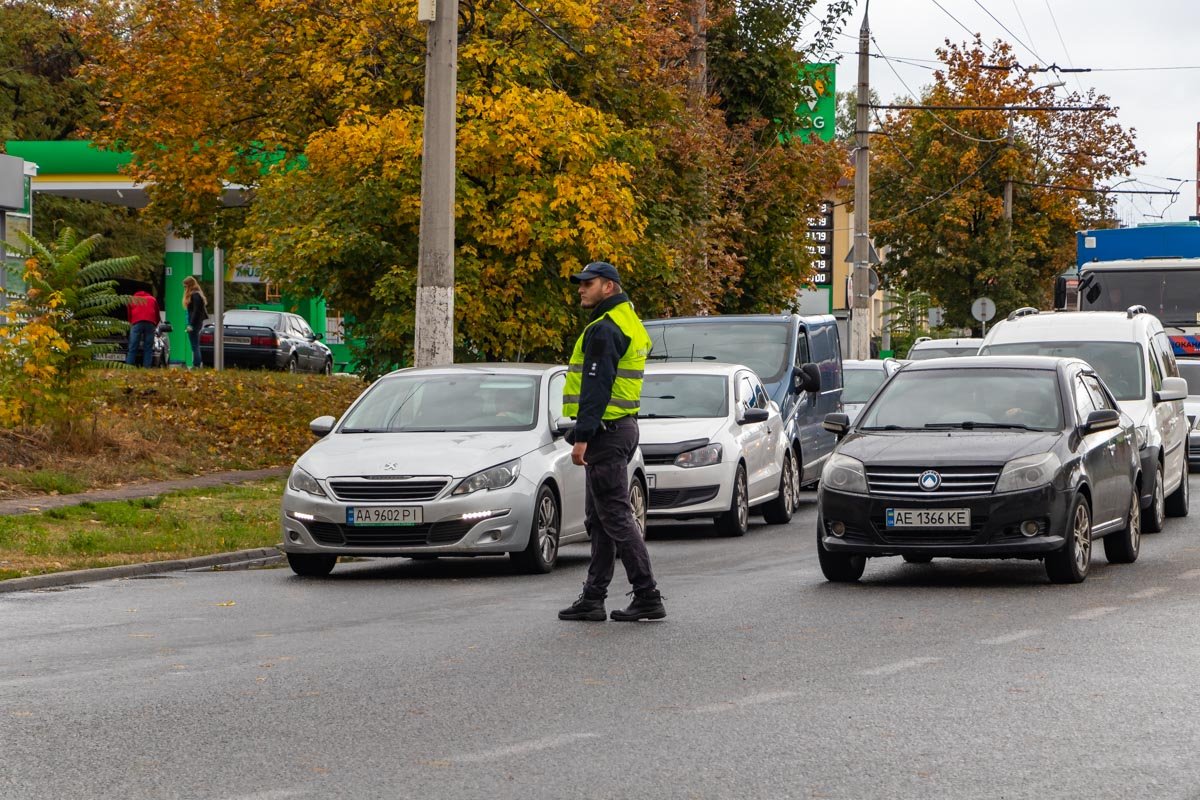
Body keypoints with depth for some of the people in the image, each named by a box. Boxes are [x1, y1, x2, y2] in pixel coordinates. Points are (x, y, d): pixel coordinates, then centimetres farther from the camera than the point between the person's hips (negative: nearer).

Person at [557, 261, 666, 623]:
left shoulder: (604, 330, -15)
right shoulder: (629, 324, 18)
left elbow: (596, 386, -22)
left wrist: (583, 436, -23)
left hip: (607, 431, -11)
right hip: (623, 427, 11)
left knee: (616, 517, -9)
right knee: (600, 519, 13)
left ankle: (648, 597, -10)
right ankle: (592, 599, 16)